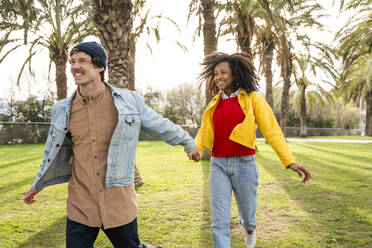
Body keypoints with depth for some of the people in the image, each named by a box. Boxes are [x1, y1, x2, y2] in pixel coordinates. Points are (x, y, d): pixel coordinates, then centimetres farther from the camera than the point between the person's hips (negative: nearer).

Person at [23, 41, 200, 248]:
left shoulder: (129, 101, -4)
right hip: (80, 208, 2)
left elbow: (161, 126, 9)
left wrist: (189, 143, 21)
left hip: (119, 205, -2)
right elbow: (55, 152, 18)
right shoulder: (63, 110, 3)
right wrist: (37, 186, 27)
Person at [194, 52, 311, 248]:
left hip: (244, 164, -2)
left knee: (247, 215, 17)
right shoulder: (214, 103, 9)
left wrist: (290, 161, -19)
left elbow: (271, 130, -10)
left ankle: (249, 229, 54)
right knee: (219, 221, -6)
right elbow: (203, 133, 7)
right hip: (218, 166, 2)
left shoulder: (252, 99, -3)